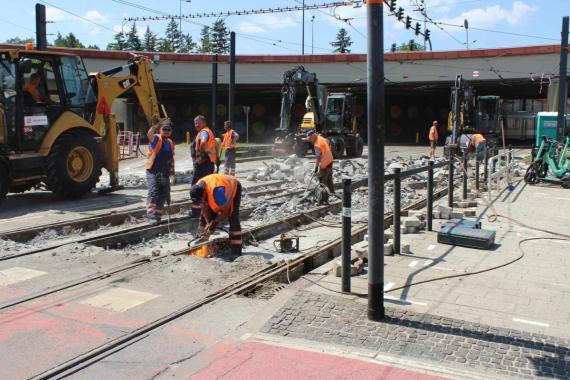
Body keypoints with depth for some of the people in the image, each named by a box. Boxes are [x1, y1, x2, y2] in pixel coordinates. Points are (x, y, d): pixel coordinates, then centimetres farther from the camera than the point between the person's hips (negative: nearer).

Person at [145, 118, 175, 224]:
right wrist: (155, 125, -44)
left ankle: (157, 215, 22)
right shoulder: (155, 139, -5)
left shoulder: (170, 142, 15)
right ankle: (152, 216, -16)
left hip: (165, 173, 7)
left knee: (163, 195, 11)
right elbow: (149, 134, -29)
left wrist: (172, 168, 17)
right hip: (153, 172, -7)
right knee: (153, 193, -15)